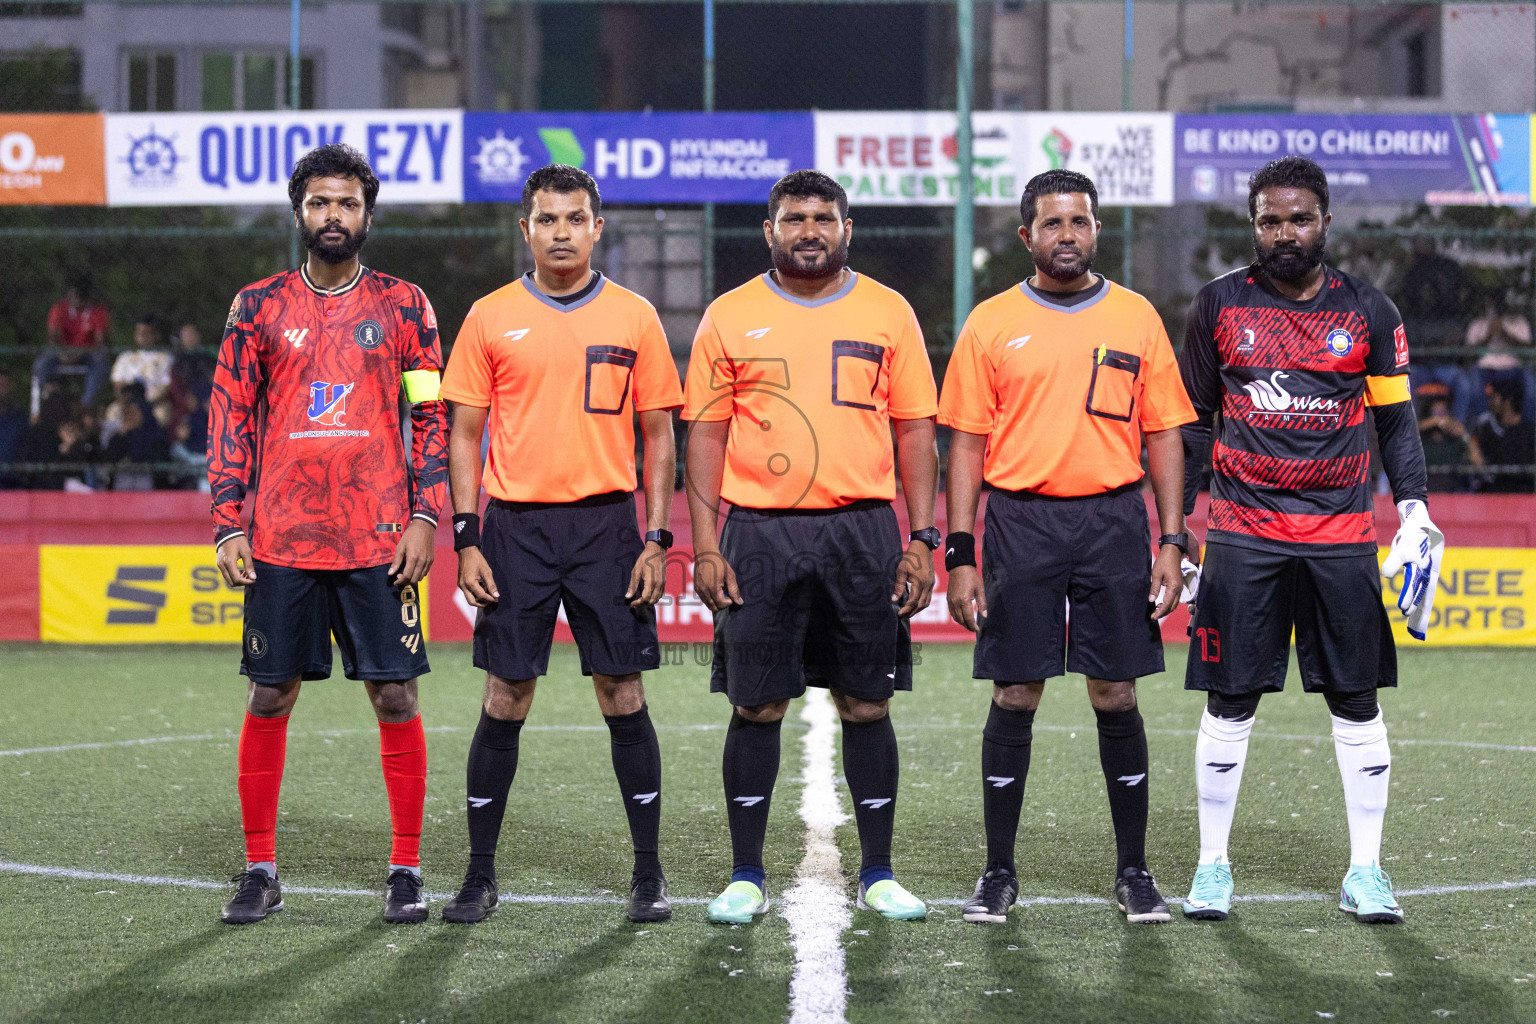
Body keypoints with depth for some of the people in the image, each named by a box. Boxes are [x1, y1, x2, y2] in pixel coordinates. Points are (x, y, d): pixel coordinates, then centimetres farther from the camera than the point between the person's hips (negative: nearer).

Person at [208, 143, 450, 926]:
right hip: (281, 539, 1)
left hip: (378, 540, -1)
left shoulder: (403, 306, 6)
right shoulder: (259, 307, 7)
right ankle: (259, 871, 14)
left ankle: (406, 870, 8)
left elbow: (434, 418, 5)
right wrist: (228, 526, 0)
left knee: (395, 697, -1)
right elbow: (229, 416, 8)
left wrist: (424, 518, -5)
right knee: (269, 697, 3)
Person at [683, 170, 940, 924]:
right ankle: (745, 877, 10)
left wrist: (922, 539, -1)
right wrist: (705, 545, -3)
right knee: (756, 705, 1)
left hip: (863, 530, 1)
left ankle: (877, 875, 13)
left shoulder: (887, 313, 6)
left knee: (866, 704, 4)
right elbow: (706, 434, 5)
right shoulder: (730, 317, 5)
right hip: (759, 532, 0)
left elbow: (915, 431, 7)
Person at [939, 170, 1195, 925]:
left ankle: (1133, 871, 13)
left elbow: (1164, 435, 8)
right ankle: (999, 873, 10)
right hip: (1020, 523, -1)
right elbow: (967, 444, 4)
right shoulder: (992, 324, 4)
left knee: (1116, 696, 3)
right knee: (1014, 698, 1)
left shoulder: (1136, 319, 7)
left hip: (1113, 522, 1)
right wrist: (959, 556, -3)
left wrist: (1171, 542, 0)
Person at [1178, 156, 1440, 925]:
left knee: (1356, 701, 3)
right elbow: (1191, 423, 10)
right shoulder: (1219, 306, 4)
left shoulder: (1368, 312, 5)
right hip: (1243, 536, -1)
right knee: (1230, 701, 1)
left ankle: (1365, 870, 11)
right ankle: (1212, 865, 12)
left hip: (1341, 536, 1)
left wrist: (1414, 507, -2)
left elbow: (1395, 421, 11)